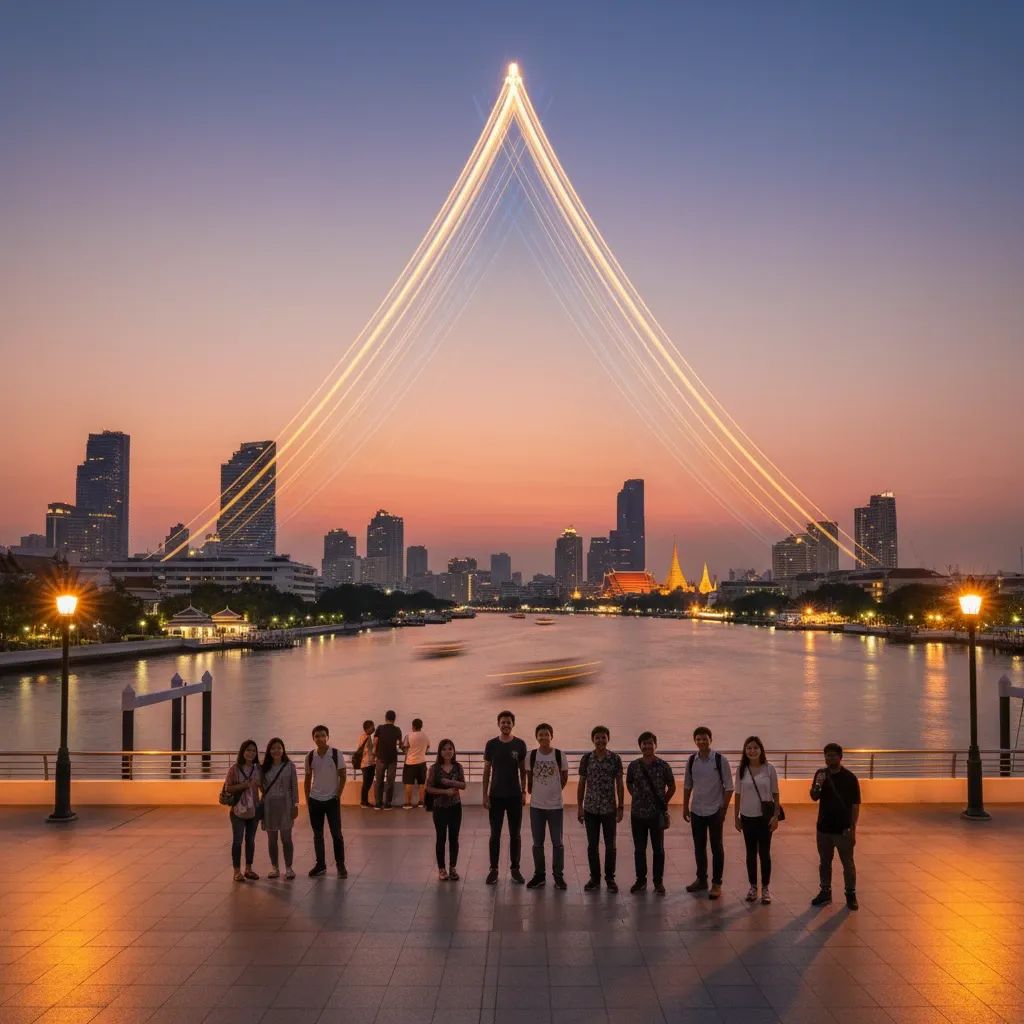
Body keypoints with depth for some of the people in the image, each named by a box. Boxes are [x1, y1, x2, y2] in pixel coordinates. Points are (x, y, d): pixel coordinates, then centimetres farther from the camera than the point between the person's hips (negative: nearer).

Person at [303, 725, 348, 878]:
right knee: (317, 834, 9)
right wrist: (307, 799, 6)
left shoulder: (336, 754, -8)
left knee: (336, 833, -2)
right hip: (315, 800, 3)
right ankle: (320, 865, 20)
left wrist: (338, 796, -7)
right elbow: (308, 778, 9)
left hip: (332, 800, -3)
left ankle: (340, 865, 9)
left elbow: (342, 776, -3)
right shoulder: (310, 756, 0)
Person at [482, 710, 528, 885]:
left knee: (515, 834, 7)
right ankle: (494, 870, 14)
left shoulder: (519, 744, -1)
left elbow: (523, 770, 6)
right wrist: (485, 795, -1)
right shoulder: (491, 744, -1)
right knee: (495, 834, 5)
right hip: (496, 796, 0)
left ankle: (515, 869, 18)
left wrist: (524, 792, 1)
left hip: (514, 796, 0)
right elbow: (487, 771, 2)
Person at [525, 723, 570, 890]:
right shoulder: (531, 756, -5)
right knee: (537, 843, 10)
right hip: (536, 806, 2)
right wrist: (532, 792, 9)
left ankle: (559, 876, 17)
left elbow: (564, 777, 5)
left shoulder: (560, 756, -9)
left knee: (557, 843, 5)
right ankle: (539, 875, 23)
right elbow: (529, 778, 8)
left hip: (555, 806, -1)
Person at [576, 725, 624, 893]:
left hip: (609, 808, -1)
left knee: (610, 845, 6)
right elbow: (582, 783, 4)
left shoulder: (615, 758, -4)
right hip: (590, 808, 1)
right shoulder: (586, 758, -1)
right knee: (592, 845, 7)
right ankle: (594, 878, 20)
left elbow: (619, 784, 0)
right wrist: (579, 806, 2)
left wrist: (621, 807, -2)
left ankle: (610, 878, 19)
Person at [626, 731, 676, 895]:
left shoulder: (663, 766, -7)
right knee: (639, 849, 10)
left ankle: (658, 882, 19)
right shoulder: (633, 766, -1)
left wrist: (663, 803, 4)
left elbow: (672, 787, 5)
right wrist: (638, 798, 7)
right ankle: (641, 880, 22)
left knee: (658, 849, 8)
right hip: (638, 814, 2)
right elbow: (629, 784, 15)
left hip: (657, 814, -2)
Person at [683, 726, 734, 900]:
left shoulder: (720, 760, -11)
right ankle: (701, 879, 27)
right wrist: (685, 807, 10)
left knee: (716, 848, 4)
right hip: (696, 811, 4)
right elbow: (687, 786, 11)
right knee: (699, 847, 13)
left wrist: (724, 809, -9)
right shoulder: (691, 760, 1)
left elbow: (728, 787, -7)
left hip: (714, 811, -4)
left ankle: (717, 883, 13)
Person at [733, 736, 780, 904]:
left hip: (765, 816, -2)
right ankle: (753, 887, 23)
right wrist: (736, 817, 5)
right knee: (751, 853, 11)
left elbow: (775, 794, -2)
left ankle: (765, 888, 18)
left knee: (764, 853, 5)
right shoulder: (741, 770, -2)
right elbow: (738, 794, 4)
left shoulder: (769, 769, -7)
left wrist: (776, 816, -6)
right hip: (747, 817, 2)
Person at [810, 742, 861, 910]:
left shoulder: (849, 777, -9)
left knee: (848, 864, 5)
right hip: (823, 828, 4)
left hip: (843, 829, -4)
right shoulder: (820, 774, 2)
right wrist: (818, 785, -20)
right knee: (824, 863, 13)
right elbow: (814, 797, 2)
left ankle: (851, 894, 19)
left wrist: (853, 828, -10)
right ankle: (825, 892, 25)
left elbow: (855, 805, -7)